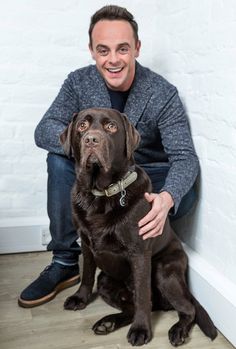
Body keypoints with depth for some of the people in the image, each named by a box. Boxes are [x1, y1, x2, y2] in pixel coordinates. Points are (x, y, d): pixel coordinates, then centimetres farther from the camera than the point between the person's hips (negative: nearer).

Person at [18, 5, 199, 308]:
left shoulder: (163, 94, -20)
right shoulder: (78, 82, -11)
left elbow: (185, 157, -26)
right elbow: (44, 130, -18)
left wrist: (167, 198, -49)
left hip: (149, 176, -2)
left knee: (183, 197, -31)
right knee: (59, 161, -24)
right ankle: (65, 262, -12)